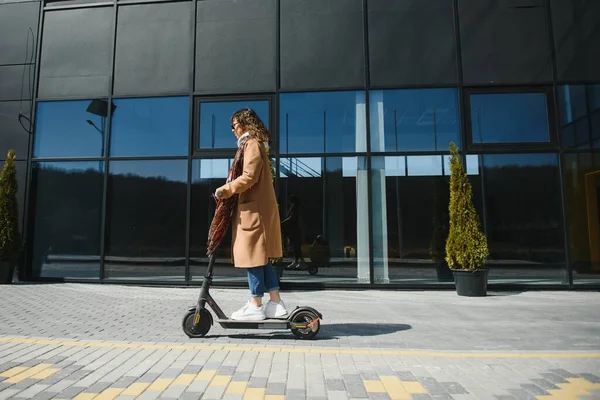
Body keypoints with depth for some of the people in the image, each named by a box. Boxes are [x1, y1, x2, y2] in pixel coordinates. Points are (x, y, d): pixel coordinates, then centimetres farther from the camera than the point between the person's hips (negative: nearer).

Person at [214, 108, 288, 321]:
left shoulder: (252, 144, -8)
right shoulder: (253, 144, 21)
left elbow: (249, 176, -19)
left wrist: (225, 190, -11)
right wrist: (230, 189, 9)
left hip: (254, 209, -10)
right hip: (256, 207, 10)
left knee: (253, 256, -4)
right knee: (261, 257, 10)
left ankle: (256, 306, 4)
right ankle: (276, 303, 14)